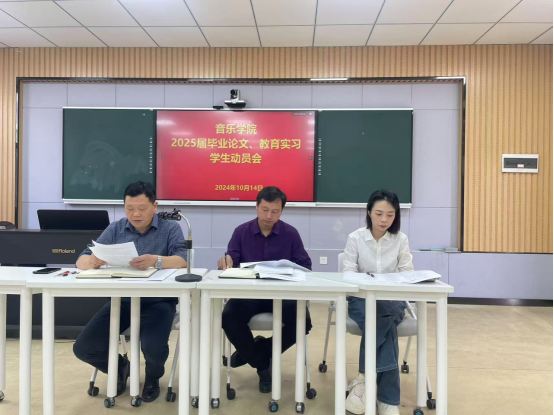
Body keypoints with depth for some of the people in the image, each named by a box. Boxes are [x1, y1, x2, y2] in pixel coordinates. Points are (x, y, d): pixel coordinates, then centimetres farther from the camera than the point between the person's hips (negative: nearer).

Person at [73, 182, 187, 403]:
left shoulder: (170, 229, -3)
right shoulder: (115, 229, 7)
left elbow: (182, 261, -18)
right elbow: (82, 261, 2)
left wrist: (156, 261, -40)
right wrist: (92, 261, -24)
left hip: (158, 301, -4)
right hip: (122, 300, 4)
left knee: (154, 348, -27)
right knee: (83, 348, -9)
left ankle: (153, 377, 13)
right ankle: (120, 368, 25)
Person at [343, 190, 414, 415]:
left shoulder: (401, 239, 3)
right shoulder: (355, 238, -1)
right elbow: (348, 273, -5)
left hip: (392, 301, 2)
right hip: (361, 299, -1)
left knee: (385, 316, -35)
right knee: (386, 324, -32)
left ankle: (364, 377, -24)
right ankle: (388, 397, -24)